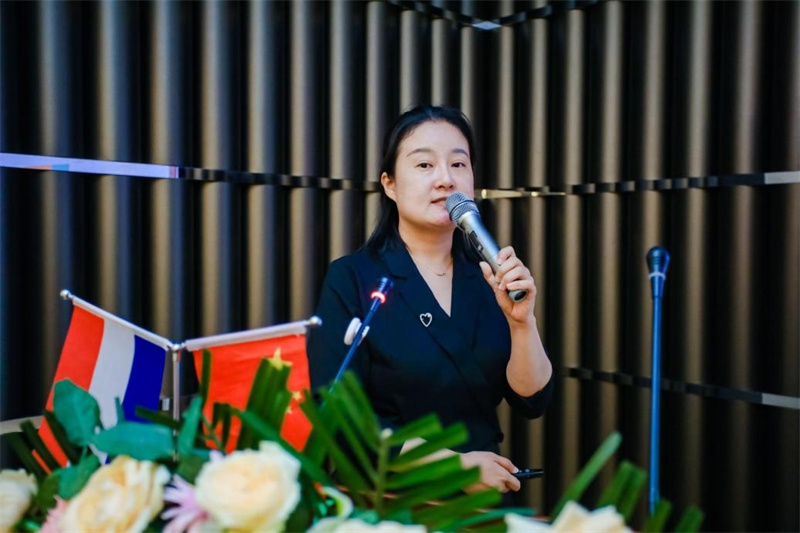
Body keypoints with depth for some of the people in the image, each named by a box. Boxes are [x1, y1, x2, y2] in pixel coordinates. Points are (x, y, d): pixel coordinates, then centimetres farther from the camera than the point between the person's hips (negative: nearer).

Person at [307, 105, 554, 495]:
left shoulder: (491, 276, 4)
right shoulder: (351, 279, -6)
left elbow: (532, 401, 1)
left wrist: (521, 320, -15)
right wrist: (451, 464, -13)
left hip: (482, 494, 3)